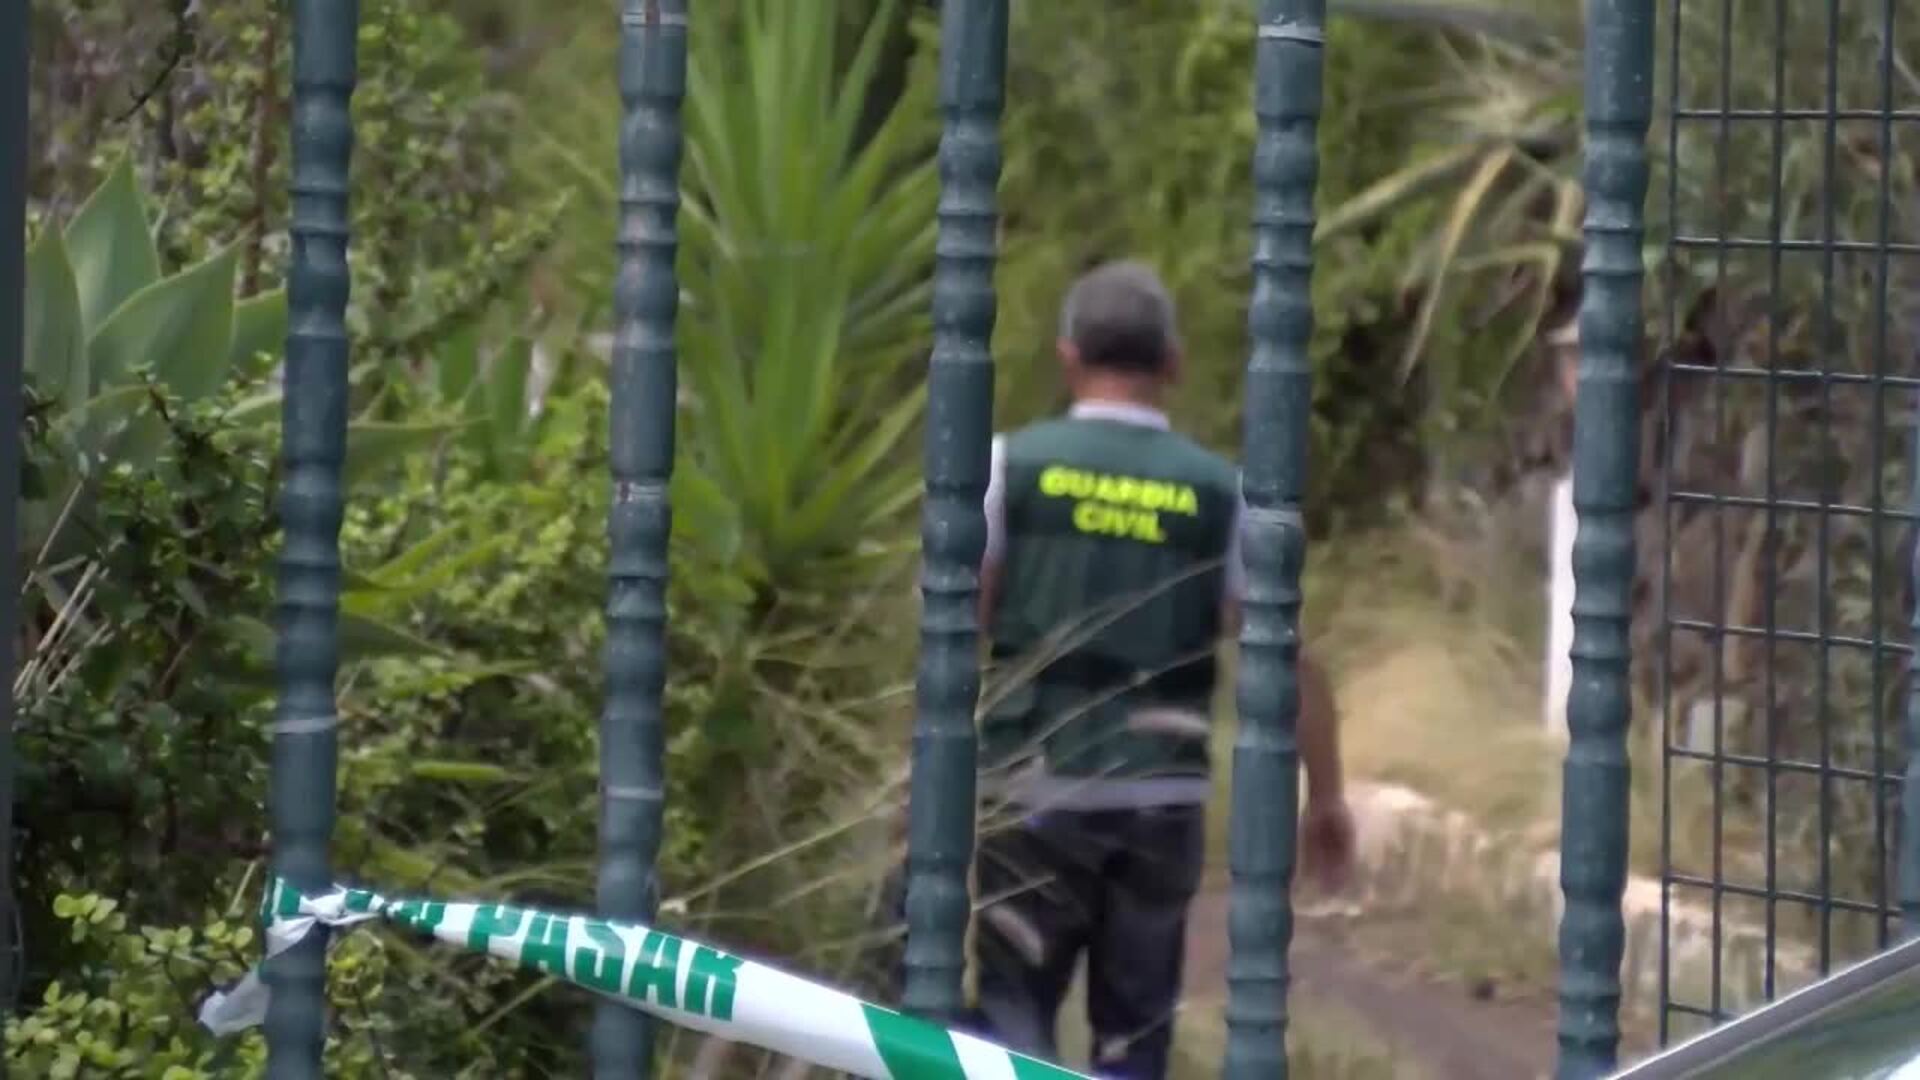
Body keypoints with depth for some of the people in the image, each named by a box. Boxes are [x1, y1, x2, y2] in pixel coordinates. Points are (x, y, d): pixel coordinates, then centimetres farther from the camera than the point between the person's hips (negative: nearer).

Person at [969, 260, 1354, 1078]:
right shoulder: (1221, 493, 1)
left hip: (1036, 792, -1)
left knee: (1013, 1012, 4)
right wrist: (1327, 797, 7)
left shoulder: (1012, 464, -2)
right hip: (1163, 800, 2)